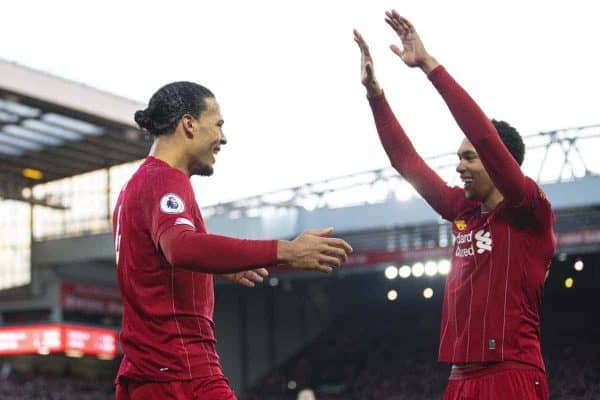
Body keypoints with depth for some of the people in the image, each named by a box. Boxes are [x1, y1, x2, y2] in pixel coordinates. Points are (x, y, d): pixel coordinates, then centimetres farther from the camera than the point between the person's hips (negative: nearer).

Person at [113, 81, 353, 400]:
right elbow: (181, 246, -32)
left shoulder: (139, 183, 19)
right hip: (182, 373, -10)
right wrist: (284, 252, -37)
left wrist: (218, 268, 36)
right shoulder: (165, 179, -11)